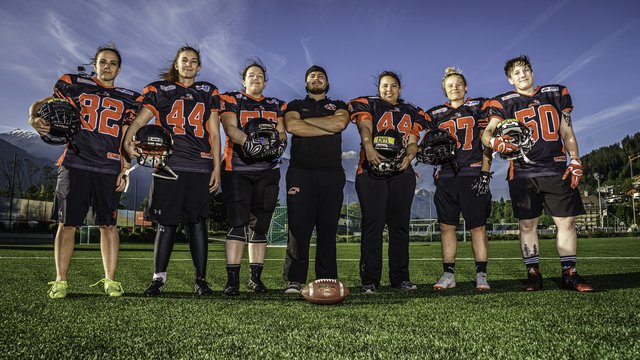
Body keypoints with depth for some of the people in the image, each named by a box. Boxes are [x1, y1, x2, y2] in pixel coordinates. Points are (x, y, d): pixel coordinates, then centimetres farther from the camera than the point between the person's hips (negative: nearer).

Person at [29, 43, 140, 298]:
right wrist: (34, 119, -11)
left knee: (108, 225, 0)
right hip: (75, 163, 0)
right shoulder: (76, 85, 11)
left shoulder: (127, 99, 13)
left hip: (109, 168, 1)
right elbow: (43, 104, 12)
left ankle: (110, 279, 6)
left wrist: (124, 171, 5)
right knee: (67, 223, 1)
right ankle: (60, 281, 8)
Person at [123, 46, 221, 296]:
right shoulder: (159, 90, 14)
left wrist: (217, 166, 5)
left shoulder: (209, 92, 18)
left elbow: (214, 134, 13)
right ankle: (158, 278, 10)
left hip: (200, 167, 1)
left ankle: (201, 279, 9)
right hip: (168, 164, -1)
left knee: (197, 221, 2)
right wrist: (128, 139, -22)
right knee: (167, 222, 0)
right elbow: (141, 119, 0)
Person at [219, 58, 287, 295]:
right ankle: (232, 279, -6)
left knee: (260, 226, 6)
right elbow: (230, 127, -7)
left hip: (267, 171, 3)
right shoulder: (231, 100, 8)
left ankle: (256, 277, 15)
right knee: (238, 224, -10)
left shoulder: (276, 106, 18)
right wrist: (247, 141, -27)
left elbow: (281, 132, 9)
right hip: (237, 169, -3)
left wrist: (280, 143, -14)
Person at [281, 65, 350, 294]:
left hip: (332, 173, 1)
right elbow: (292, 126, -5)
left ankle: (327, 280, 6)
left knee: (328, 228, 0)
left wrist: (306, 121, 1)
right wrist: (328, 129, -3)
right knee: (298, 227, -7)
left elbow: (340, 123, -4)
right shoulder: (295, 105, 19)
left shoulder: (338, 106, 22)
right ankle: (294, 281, -2)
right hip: (300, 172, -1)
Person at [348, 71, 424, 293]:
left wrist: (409, 156, -13)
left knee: (400, 225, 4)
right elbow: (365, 128, -9)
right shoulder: (367, 105, 11)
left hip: (402, 173, 4)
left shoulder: (411, 112, 21)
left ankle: (400, 277, 13)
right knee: (372, 225, -6)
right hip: (371, 170, -3)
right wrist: (369, 147, -30)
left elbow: (413, 142, 11)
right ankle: (370, 280, -1)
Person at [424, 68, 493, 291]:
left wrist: (485, 173, -6)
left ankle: (481, 275, 4)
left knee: (478, 226, -2)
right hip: (446, 176, 3)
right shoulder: (435, 115, 14)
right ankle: (449, 275, 9)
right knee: (446, 226, 2)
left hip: (473, 174, -3)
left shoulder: (478, 108, 8)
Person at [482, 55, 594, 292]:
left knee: (567, 221, 0)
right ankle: (533, 274, 10)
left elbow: (567, 133, 15)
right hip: (522, 173, -2)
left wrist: (575, 161, 6)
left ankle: (569, 274, 11)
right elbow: (487, 132, -9)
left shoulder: (556, 94, 14)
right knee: (527, 224, 1)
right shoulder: (504, 103, 5)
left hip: (556, 169, 2)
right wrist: (494, 142, -33)